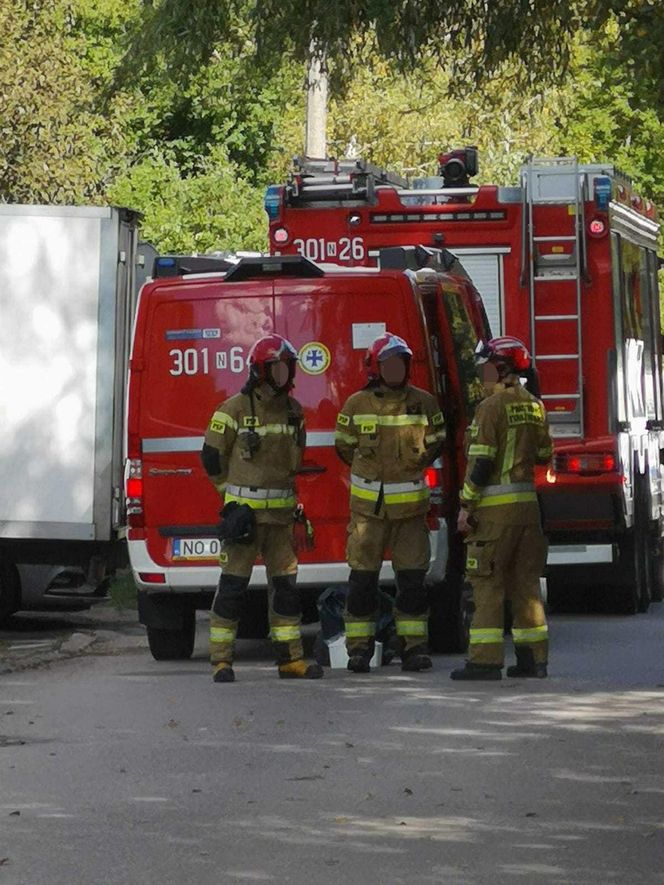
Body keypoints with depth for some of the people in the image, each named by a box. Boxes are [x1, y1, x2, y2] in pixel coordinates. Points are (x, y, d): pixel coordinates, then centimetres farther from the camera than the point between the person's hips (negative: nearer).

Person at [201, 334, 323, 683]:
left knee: (285, 584, 6)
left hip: (280, 513, 6)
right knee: (233, 584, -5)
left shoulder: (293, 411, 11)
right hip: (244, 511, -6)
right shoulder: (234, 410, -7)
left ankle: (290, 659, 12)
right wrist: (235, 494, 5)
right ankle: (221, 660, -1)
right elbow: (212, 456, -1)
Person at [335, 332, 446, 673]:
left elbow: (435, 444, 14)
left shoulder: (424, 403, 2)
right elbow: (344, 447, 10)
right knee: (363, 577, 0)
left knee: (412, 577, 1)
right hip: (368, 503, -1)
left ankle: (413, 645, 8)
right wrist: (373, 469, 12)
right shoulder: (356, 405, -1)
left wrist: (411, 468, 10)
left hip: (411, 503, 1)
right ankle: (359, 647, 6)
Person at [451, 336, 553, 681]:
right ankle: (533, 656, 11)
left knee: (488, 582, -4)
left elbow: (480, 462, -15)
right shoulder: (534, 406, 11)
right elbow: (544, 454, 18)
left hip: (496, 506, -7)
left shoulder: (492, 407, -12)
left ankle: (485, 659, -8)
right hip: (528, 503, 7)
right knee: (525, 580, 10)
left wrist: (466, 506, -11)